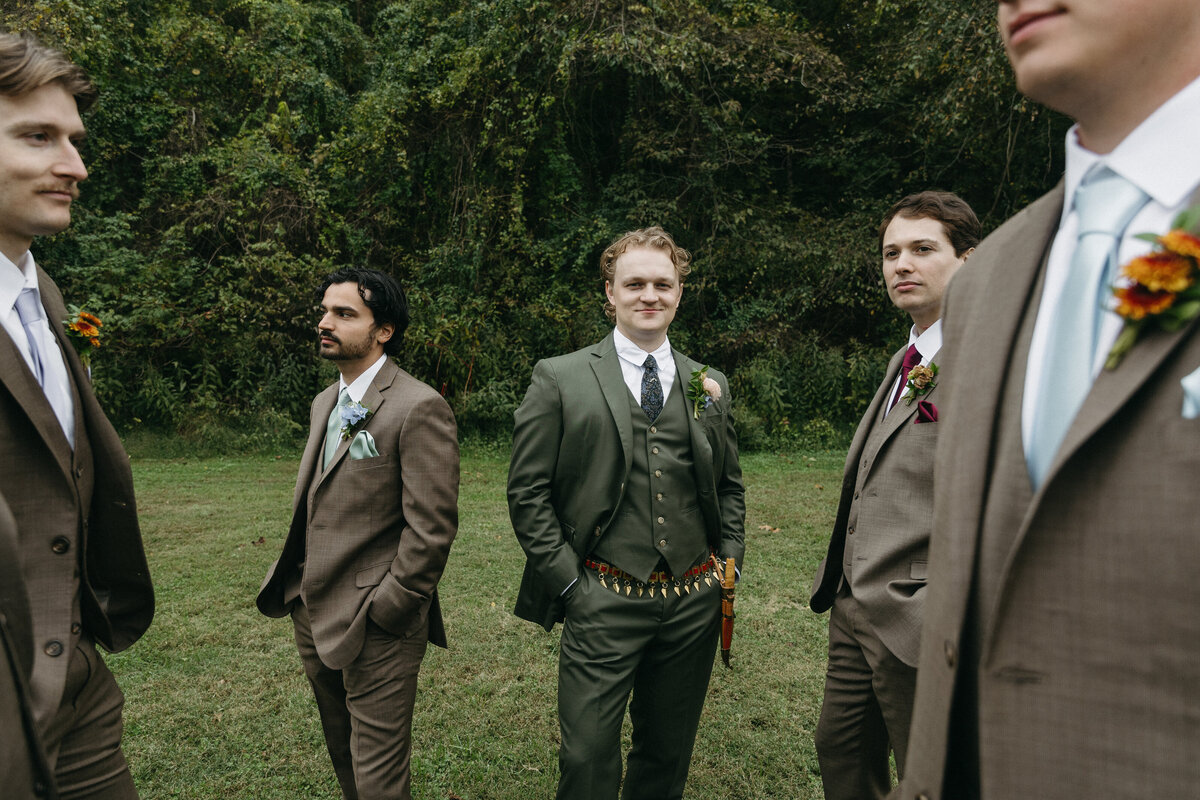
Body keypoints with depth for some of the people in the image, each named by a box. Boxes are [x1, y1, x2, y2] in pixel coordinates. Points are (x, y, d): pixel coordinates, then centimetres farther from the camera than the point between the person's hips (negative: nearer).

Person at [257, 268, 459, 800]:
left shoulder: (419, 408, -17)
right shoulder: (325, 402, 12)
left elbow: (432, 527, -19)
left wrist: (384, 611, -16)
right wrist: (295, 586, 10)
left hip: (375, 628, -8)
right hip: (313, 617, 8)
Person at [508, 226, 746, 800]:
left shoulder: (708, 384, 9)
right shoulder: (560, 378, -3)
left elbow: (729, 483, 18)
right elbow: (527, 491, -4)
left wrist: (729, 563, 7)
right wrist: (569, 581, -8)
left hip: (694, 602, 4)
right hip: (603, 603, -3)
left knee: (669, 751, 19)